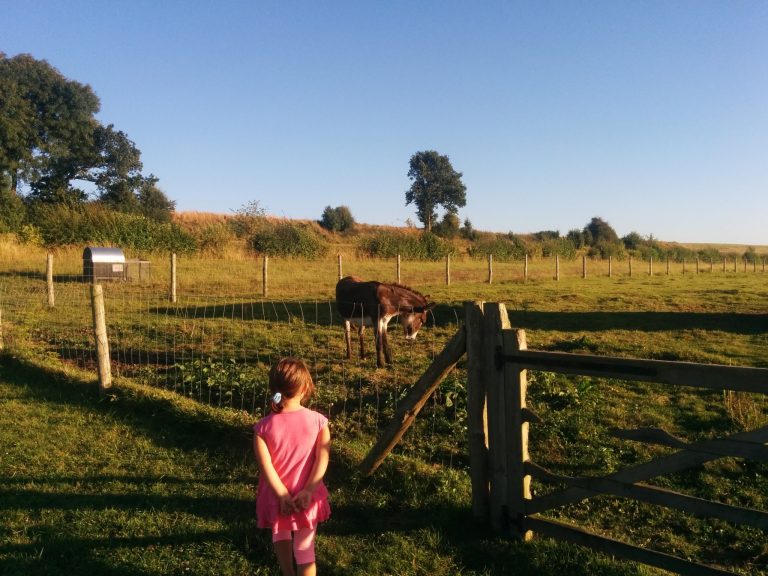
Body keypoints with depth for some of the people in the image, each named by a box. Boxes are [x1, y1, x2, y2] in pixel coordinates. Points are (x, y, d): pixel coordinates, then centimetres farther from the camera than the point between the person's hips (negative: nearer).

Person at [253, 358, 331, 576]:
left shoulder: (263, 427, -14)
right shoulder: (318, 421, -13)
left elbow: (266, 465, -17)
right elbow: (323, 459, -17)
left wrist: (282, 495, -13)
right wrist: (308, 491, -16)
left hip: (277, 496, 1)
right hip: (307, 496, -1)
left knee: (281, 535, 30)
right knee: (305, 549, 13)